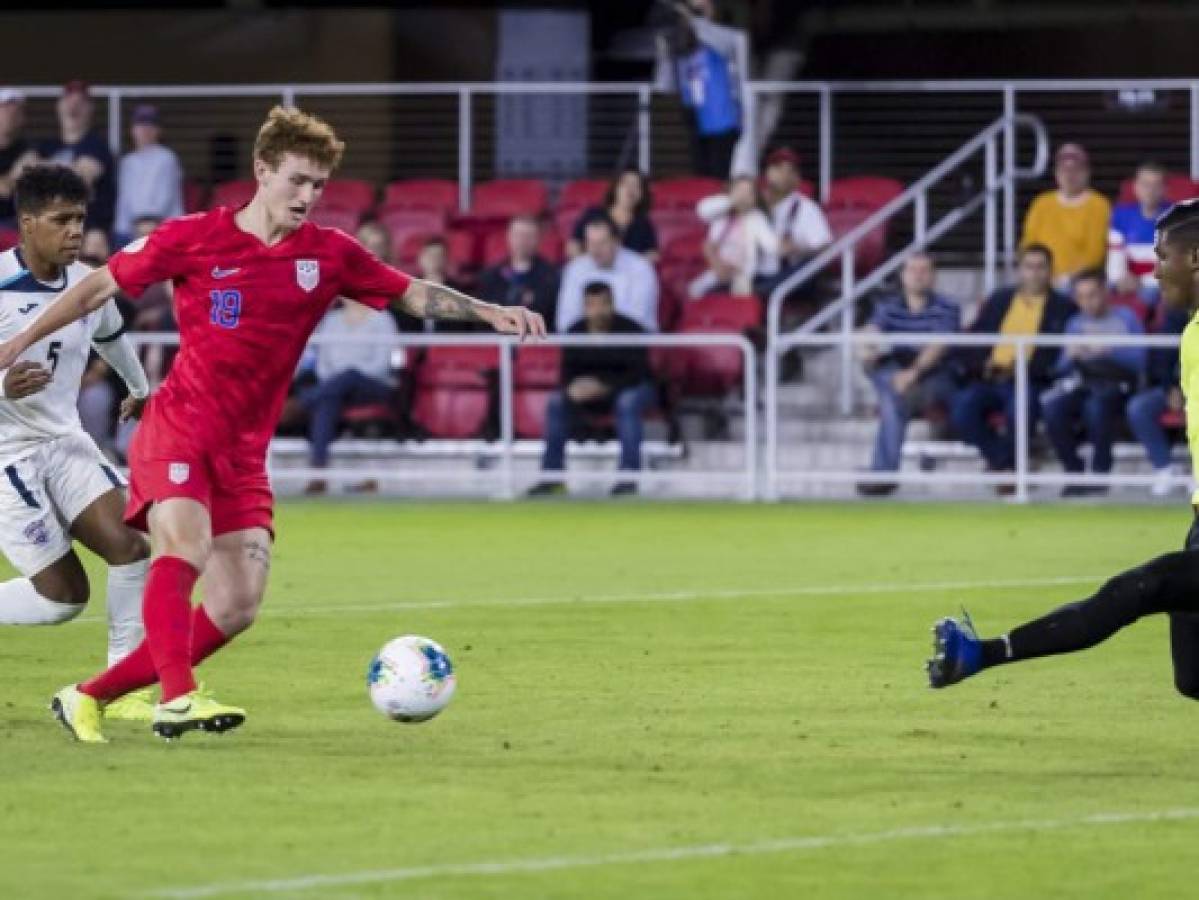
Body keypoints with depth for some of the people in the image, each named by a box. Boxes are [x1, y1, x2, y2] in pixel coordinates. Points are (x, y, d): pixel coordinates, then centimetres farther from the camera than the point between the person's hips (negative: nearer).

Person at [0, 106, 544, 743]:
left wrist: (489, 312, -7)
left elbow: (415, 294, 9)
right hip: (176, 430, -5)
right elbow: (102, 285, 6)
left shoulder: (328, 254, 4)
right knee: (183, 551, -31)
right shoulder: (194, 237, -4)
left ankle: (86, 699, 5)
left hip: (244, 452, 5)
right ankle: (178, 697, -41)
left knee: (236, 610, -3)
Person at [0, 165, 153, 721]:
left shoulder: (88, 284, 3)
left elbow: (112, 336, 27)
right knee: (64, 594, -11)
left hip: (64, 443, 6)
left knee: (133, 546, -12)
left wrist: (140, 390, 44)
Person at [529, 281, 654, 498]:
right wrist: (573, 388, -27)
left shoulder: (630, 330, -18)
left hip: (630, 389, -4)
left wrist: (604, 387, -36)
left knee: (627, 402, -38)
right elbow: (567, 374, -1)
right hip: (591, 391, 4)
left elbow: (637, 374, -22)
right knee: (556, 402, -20)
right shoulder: (575, 333, -5)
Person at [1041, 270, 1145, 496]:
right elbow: (1062, 368, 14)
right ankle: (1073, 471, -16)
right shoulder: (1075, 323, 19)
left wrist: (1109, 351, -18)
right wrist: (1070, 356, -8)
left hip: (1116, 384, -4)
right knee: (1052, 407, -28)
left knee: (1096, 406, -38)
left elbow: (1138, 359, -4)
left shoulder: (1126, 318, 6)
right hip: (1081, 384, 4)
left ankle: (1100, 473, -22)